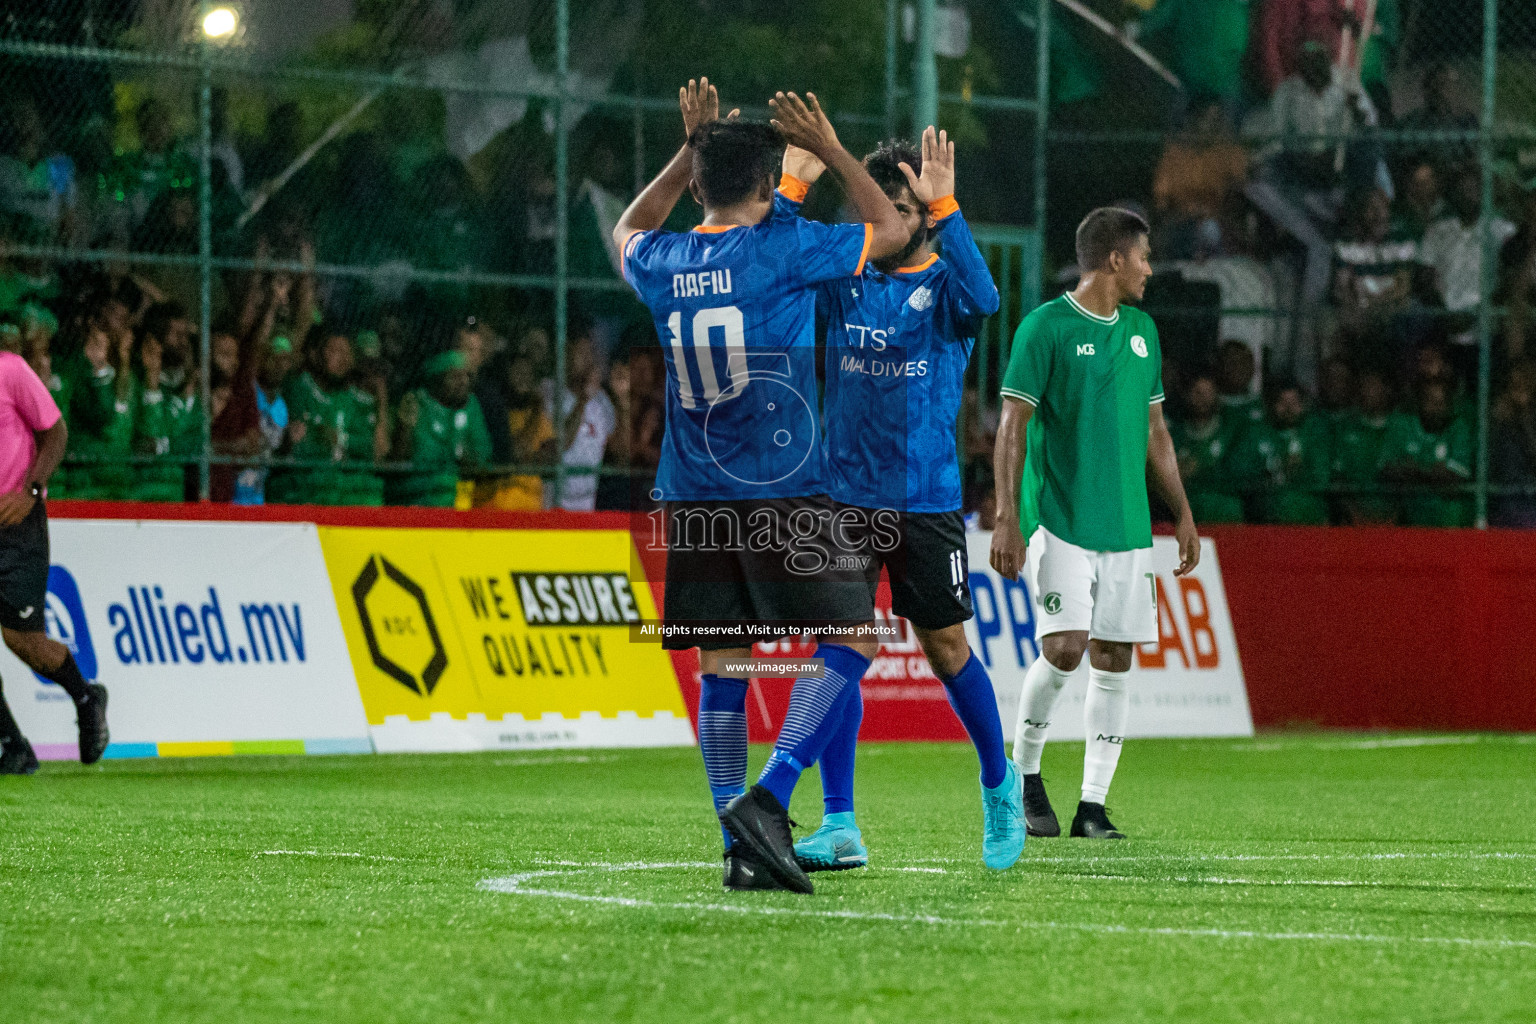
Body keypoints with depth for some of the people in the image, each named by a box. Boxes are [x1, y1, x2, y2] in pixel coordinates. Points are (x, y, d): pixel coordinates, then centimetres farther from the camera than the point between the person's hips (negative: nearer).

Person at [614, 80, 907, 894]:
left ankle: (740, 849, 3)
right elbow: (890, 231, 8)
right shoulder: (783, 249, -8)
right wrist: (829, 150, 15)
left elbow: (629, 230, 33)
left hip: (693, 494, 5)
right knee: (852, 638, -1)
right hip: (781, 491, -5)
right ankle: (766, 800, -17)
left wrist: (693, 149, 29)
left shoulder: (663, 263, 6)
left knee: (721, 666, 6)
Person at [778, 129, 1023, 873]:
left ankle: (1000, 785, 30)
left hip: (927, 498, -2)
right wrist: (792, 188, -16)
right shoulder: (842, 280, 6)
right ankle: (840, 827, -1)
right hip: (845, 497, 2)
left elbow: (981, 300, -25)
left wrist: (944, 208, -31)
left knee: (947, 650, 6)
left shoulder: (942, 285, -1)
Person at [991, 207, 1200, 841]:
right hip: (1061, 520, -6)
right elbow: (1012, 426, -8)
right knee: (1065, 646, -16)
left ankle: (1093, 805, 6)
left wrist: (1183, 514, 18)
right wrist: (1007, 519, -15)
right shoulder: (1046, 327, -6)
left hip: (1128, 527, 6)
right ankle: (1023, 772, 6)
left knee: (1114, 662, 2)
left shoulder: (1141, 331, 15)